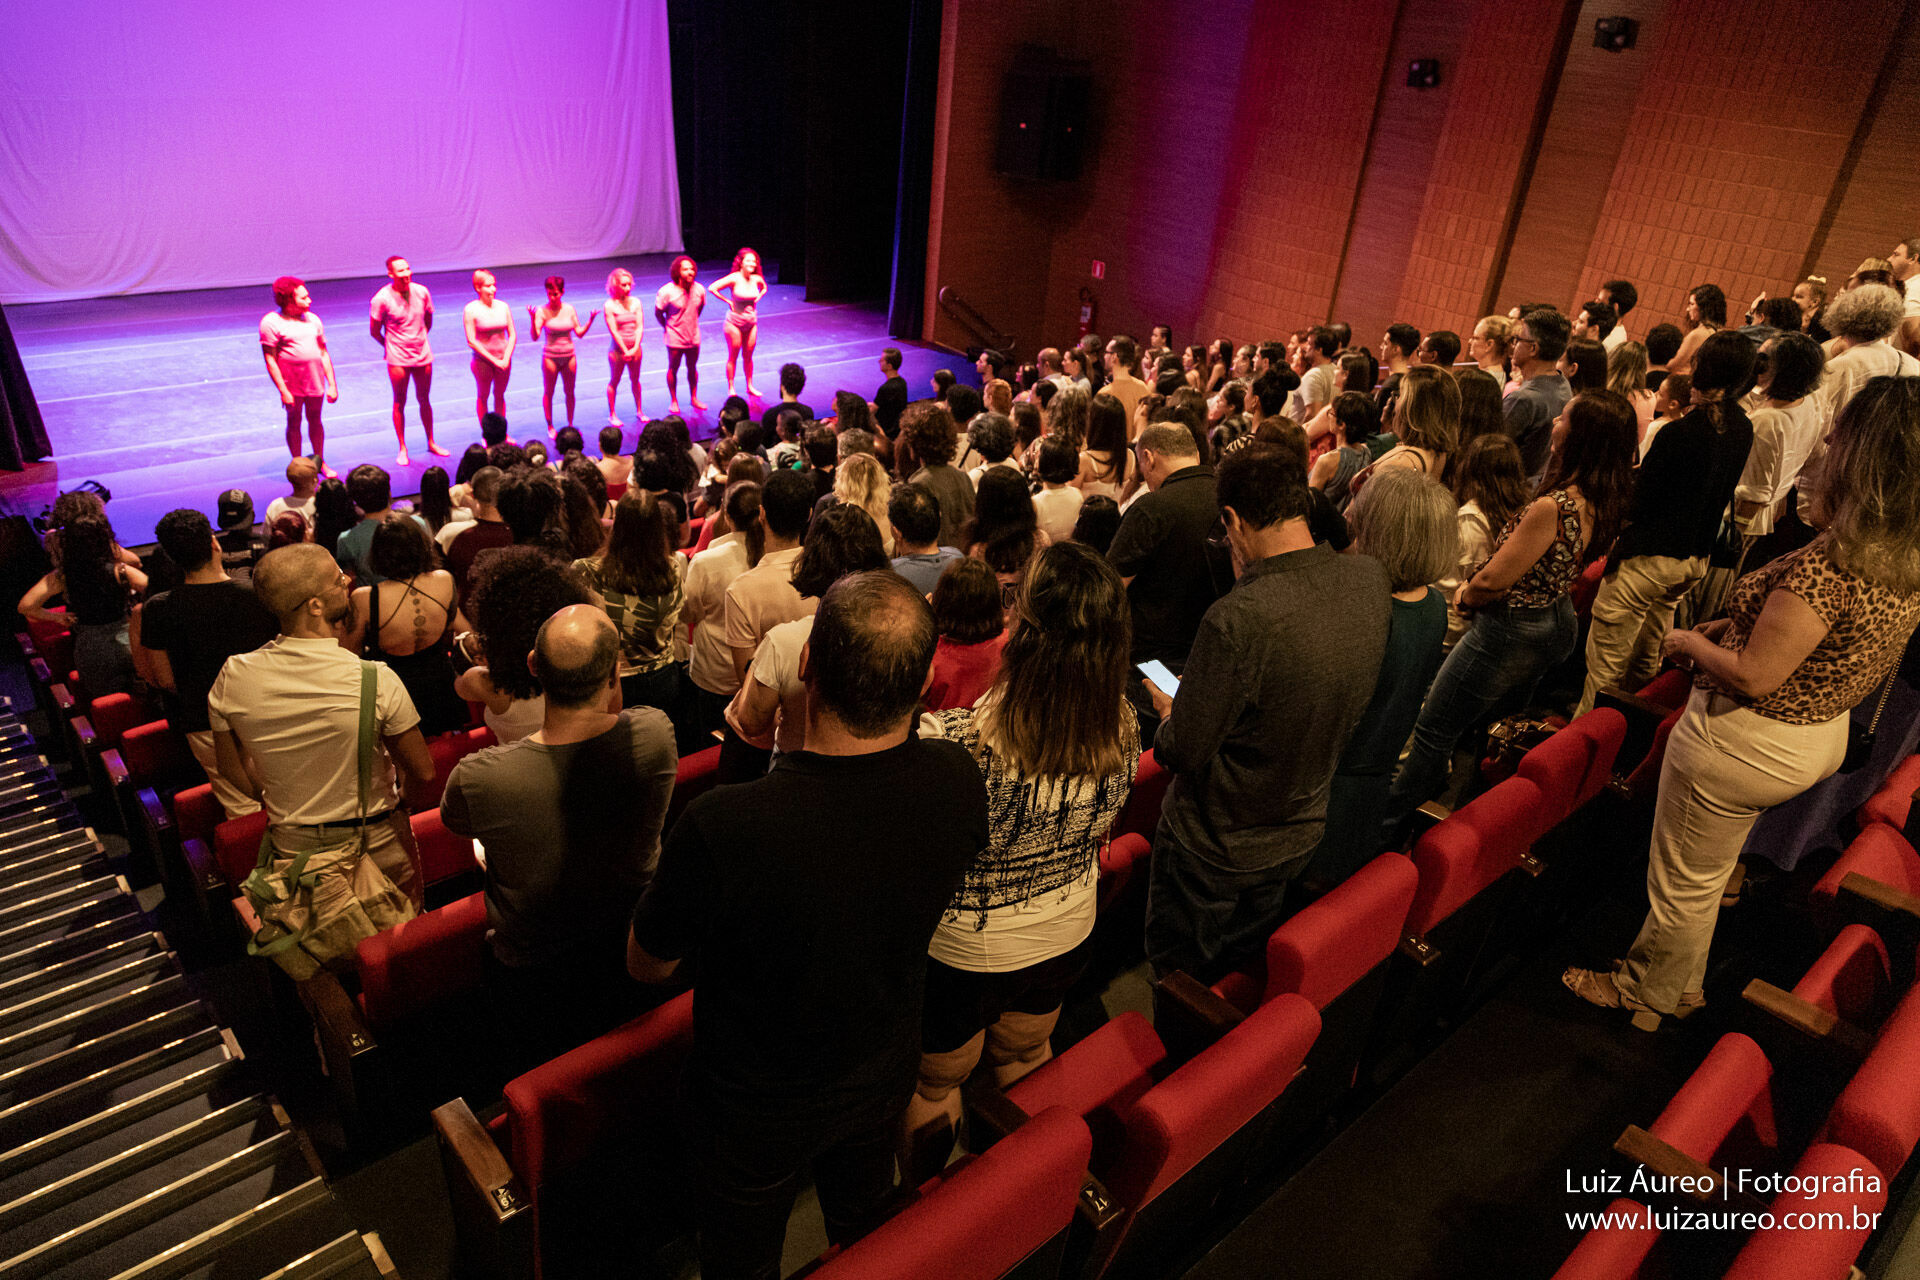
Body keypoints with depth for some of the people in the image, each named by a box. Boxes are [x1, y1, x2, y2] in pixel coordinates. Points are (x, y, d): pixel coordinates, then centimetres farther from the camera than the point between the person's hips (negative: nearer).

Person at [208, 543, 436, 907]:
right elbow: (423, 771, -17)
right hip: (378, 849, -3)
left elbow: (232, 767, 1)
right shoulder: (375, 680, -27)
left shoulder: (232, 677, -15)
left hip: (291, 849, 4)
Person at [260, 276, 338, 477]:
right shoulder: (271, 323, -8)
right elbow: (270, 360, -9)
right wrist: (283, 391, -15)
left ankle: (320, 462, 28)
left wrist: (332, 384, 8)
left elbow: (324, 353, 12)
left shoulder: (312, 319, 8)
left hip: (315, 381, 4)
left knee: (315, 421, 14)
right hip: (292, 382, -4)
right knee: (294, 423, 7)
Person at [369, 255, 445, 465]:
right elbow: (374, 331, -3)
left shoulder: (422, 292, -3)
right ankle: (402, 449, 15)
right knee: (399, 403, 6)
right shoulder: (381, 299, -14)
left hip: (423, 355, 3)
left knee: (424, 400, 14)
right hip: (398, 359, -3)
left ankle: (431, 443, 27)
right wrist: (390, 346, 9)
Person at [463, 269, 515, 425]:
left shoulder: (503, 307, 1)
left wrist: (506, 358, -9)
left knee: (499, 396, 15)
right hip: (482, 360, -3)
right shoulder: (471, 310, -11)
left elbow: (513, 335, 3)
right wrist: (494, 360, -15)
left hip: (503, 360, 3)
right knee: (482, 397, 9)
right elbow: (471, 341, -12)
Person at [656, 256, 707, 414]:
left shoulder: (699, 290, -7)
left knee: (692, 368, 15)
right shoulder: (667, 291, -18)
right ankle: (673, 401, 22)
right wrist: (667, 327, 1)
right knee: (673, 369, 9)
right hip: (675, 338, -3)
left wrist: (692, 322, 11)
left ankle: (694, 398, 31)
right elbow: (658, 312, -6)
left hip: (693, 336, 3)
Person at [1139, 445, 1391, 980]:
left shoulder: (1236, 620, -36)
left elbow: (1183, 752, -26)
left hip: (1214, 846, -6)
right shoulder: (1371, 581, -14)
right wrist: (1251, 579, -2)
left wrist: (1165, 710, -3)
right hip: (1301, 832, 7)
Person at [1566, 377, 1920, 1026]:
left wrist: (1692, 642, -11)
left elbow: (1754, 677, -29)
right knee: (1708, 871, 30)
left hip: (1748, 743, -9)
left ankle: (1647, 991, 36)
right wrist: (1735, 627, 6)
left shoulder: (1830, 561, -32)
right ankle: (1681, 984, 50)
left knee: (1683, 880, 15)